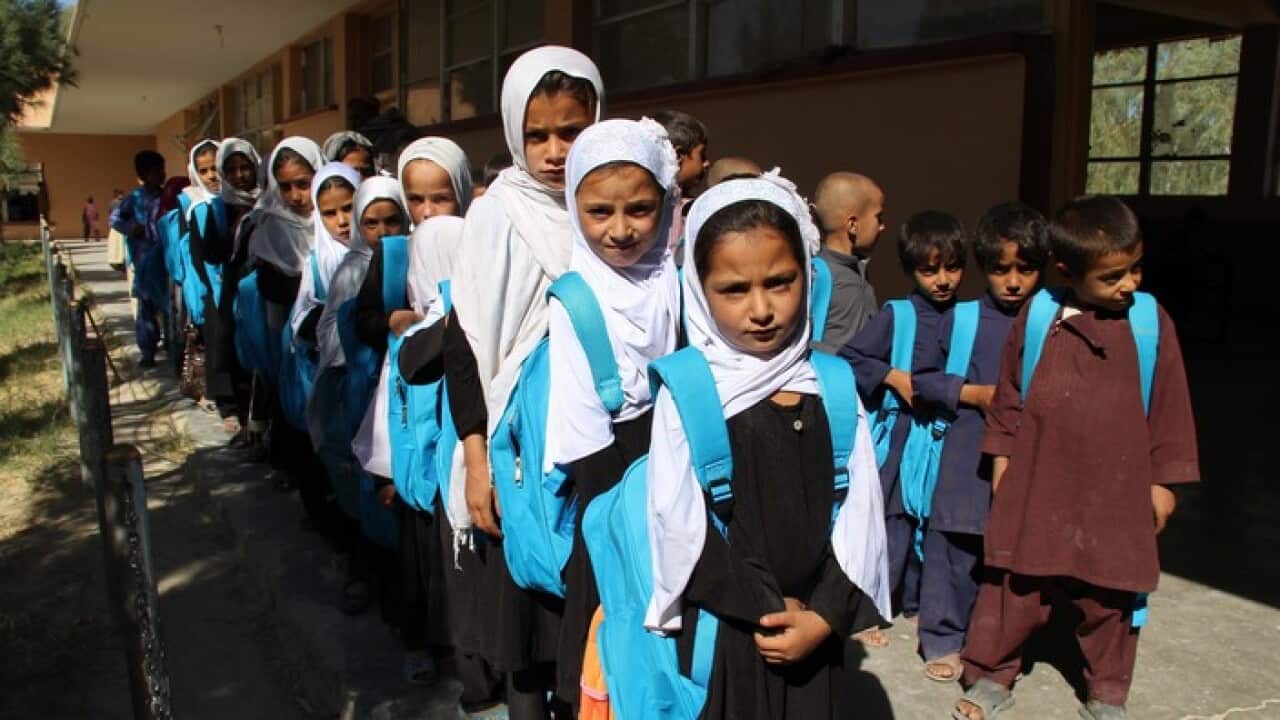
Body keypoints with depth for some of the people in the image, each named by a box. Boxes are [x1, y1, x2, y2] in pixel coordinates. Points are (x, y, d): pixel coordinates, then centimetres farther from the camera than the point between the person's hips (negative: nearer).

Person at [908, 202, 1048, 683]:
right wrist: (973, 393, -7)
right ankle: (942, 640, 23)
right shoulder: (962, 319, -1)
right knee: (955, 552, 5)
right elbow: (922, 379, 4)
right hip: (967, 458, -1)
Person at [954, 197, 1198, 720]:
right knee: (1014, 585, 8)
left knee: (1109, 598, 13)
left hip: (1117, 491, 1)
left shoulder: (1151, 322, -4)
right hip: (1036, 485, 0)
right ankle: (990, 677, 26)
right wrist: (1001, 457, 7)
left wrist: (1162, 481, 4)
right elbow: (1008, 396, 6)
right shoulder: (1036, 318, -4)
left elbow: (1170, 407, 3)